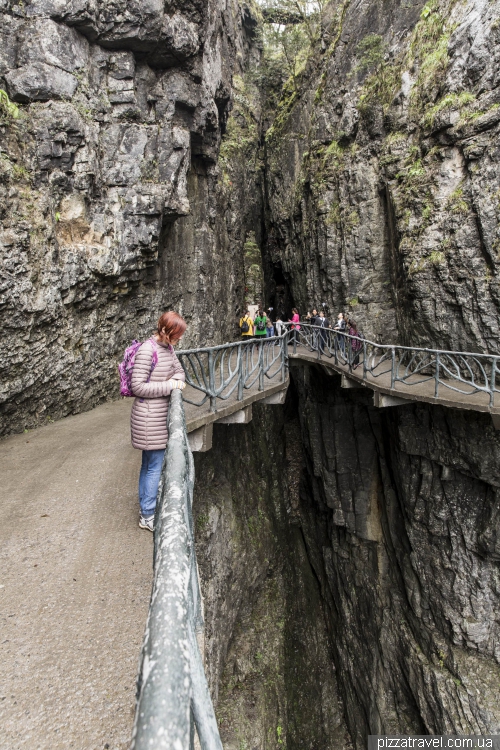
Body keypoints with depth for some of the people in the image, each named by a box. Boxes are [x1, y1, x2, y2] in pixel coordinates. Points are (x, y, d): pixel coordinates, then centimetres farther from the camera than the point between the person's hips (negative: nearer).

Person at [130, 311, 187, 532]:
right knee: (155, 466, 2)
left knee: (149, 464, 19)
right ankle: (148, 516, 18)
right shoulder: (147, 351, -20)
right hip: (149, 417, -9)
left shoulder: (168, 347, 6)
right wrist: (169, 386, -20)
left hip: (162, 415, 9)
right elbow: (138, 386, -21)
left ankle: (145, 508, 35)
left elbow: (179, 370, 17)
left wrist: (177, 380, -6)